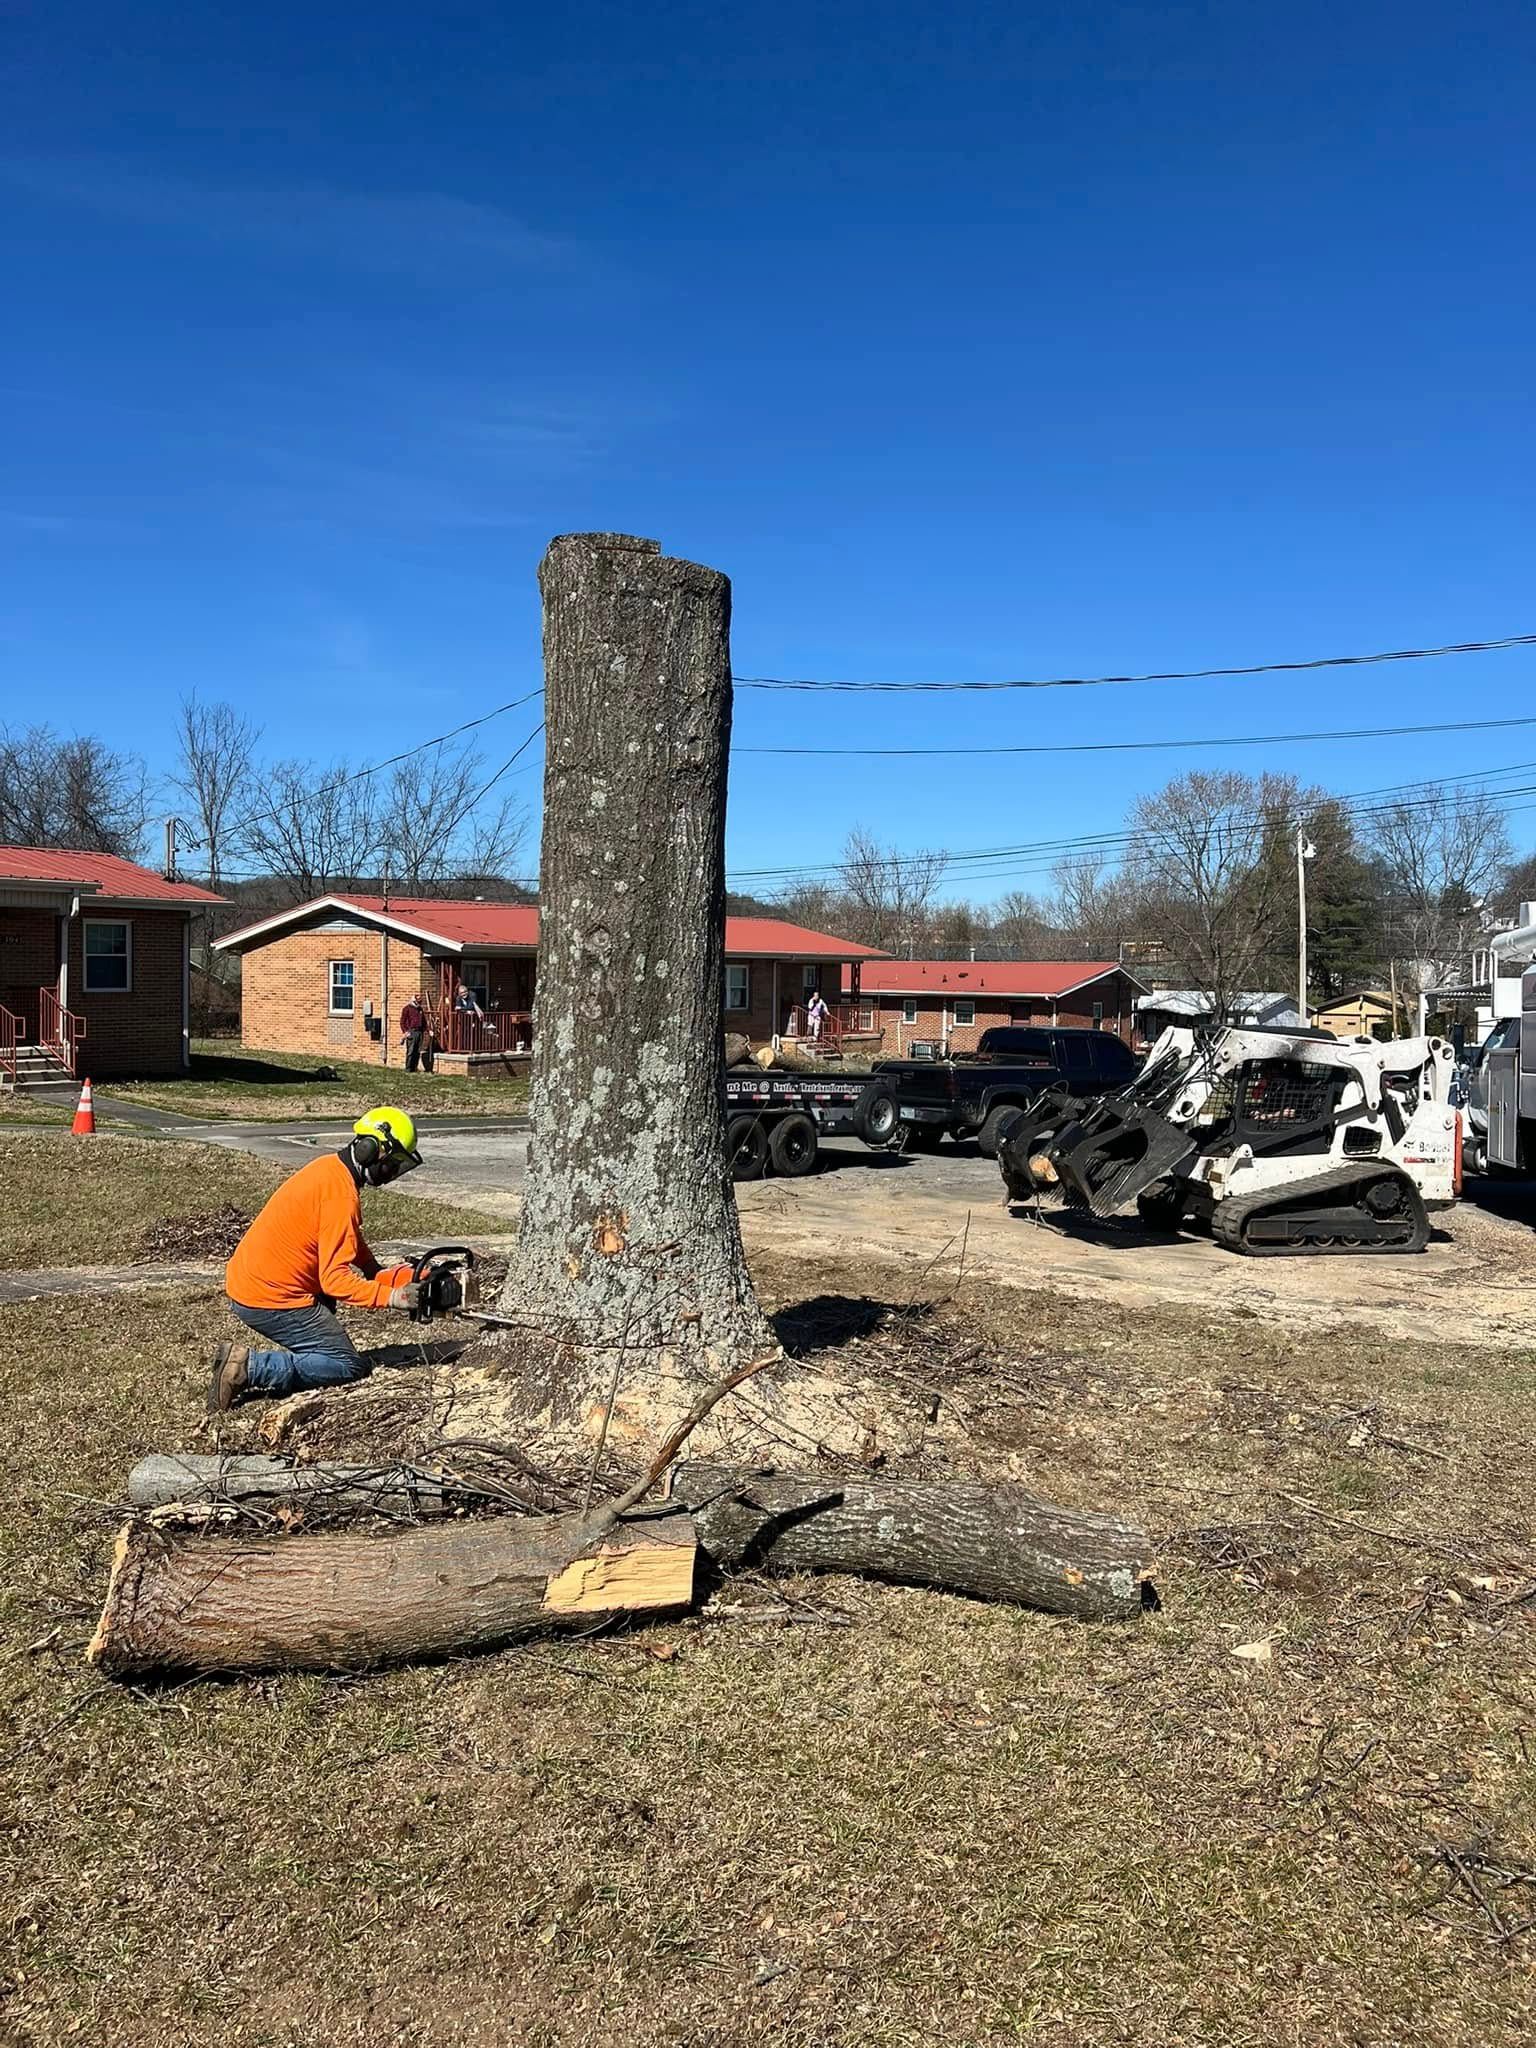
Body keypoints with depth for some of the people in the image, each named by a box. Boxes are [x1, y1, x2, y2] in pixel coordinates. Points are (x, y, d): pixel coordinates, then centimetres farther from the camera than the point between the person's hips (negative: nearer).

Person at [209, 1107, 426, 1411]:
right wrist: (392, 1297, -26)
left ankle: (293, 1352, 17)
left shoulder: (330, 1169, 10)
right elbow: (335, 1280, -23)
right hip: (271, 1300, -10)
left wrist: (411, 1278, 11)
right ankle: (249, 1368, -10)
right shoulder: (341, 1195, -19)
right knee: (350, 1366, -2)